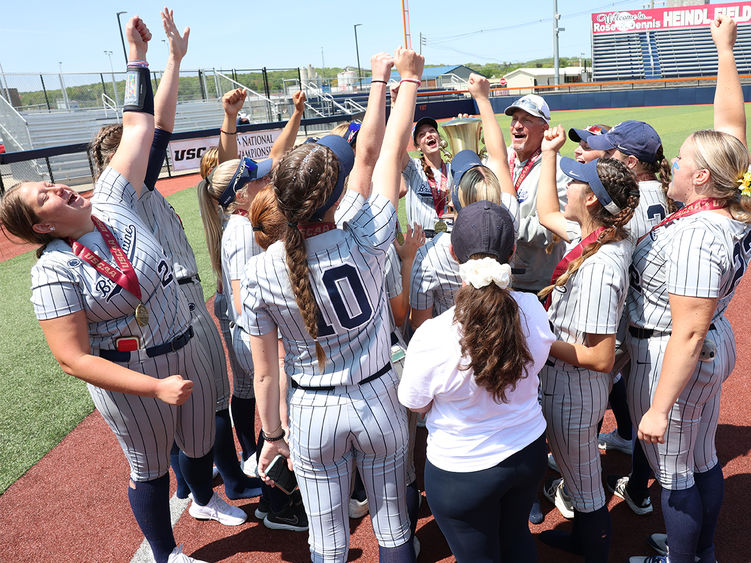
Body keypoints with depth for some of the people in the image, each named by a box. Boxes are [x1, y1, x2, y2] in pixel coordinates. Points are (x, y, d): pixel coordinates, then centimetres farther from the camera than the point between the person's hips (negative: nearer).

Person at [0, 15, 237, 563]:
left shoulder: (111, 204, -5)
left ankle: (206, 500, 57)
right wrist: (156, 386, -26)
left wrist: (137, 54, -4)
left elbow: (137, 127, -2)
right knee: (150, 467, 16)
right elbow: (74, 357, -20)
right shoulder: (54, 272, -18)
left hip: (187, 352, 6)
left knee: (200, 441, 25)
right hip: (130, 378, -5)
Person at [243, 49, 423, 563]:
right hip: (378, 400, 0)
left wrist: (272, 434, 8)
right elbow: (387, 151, -10)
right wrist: (408, 78, 4)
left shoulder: (260, 275, -18)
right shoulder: (365, 242, -23)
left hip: (314, 413, 1)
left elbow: (266, 372, -8)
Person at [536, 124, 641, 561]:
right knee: (582, 474, 30)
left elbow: (599, 358, -30)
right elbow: (547, 214, 13)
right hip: (576, 388, 10)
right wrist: (549, 152, 14)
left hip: (573, 391, -10)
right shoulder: (606, 238, -4)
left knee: (585, 487, 15)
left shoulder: (599, 266, -32)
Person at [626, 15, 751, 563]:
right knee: (703, 460, 24)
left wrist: (659, 409, -26)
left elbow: (688, 334, -30)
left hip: (673, 359, -9)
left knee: (674, 473, 10)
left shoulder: (696, 235, -28)